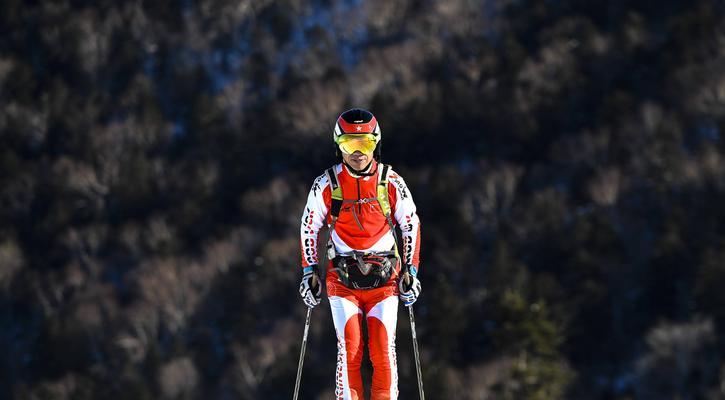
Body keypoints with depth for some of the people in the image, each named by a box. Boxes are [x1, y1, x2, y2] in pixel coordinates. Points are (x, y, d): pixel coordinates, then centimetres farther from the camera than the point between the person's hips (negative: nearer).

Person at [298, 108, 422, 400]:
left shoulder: (391, 183, 0)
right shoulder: (327, 184, -1)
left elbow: (411, 225, 10)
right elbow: (309, 228, 10)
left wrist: (410, 271, 5)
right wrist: (309, 272, 5)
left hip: (385, 278, 0)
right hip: (342, 279, 0)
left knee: (384, 351, -8)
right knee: (349, 351, -11)